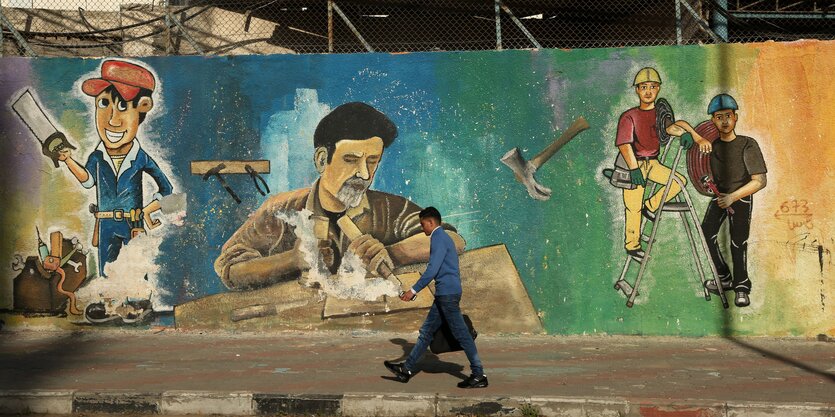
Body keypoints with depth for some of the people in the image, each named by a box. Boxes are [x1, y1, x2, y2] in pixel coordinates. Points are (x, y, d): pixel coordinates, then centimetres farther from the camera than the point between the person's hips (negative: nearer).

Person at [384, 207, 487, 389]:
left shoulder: (439, 239, -11)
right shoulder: (443, 238, 20)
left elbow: (432, 269, -20)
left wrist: (414, 290, -18)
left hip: (447, 293, -10)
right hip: (445, 293, 10)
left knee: (461, 333, -6)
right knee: (426, 331, 12)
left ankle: (479, 376, -2)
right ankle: (407, 369, 17)